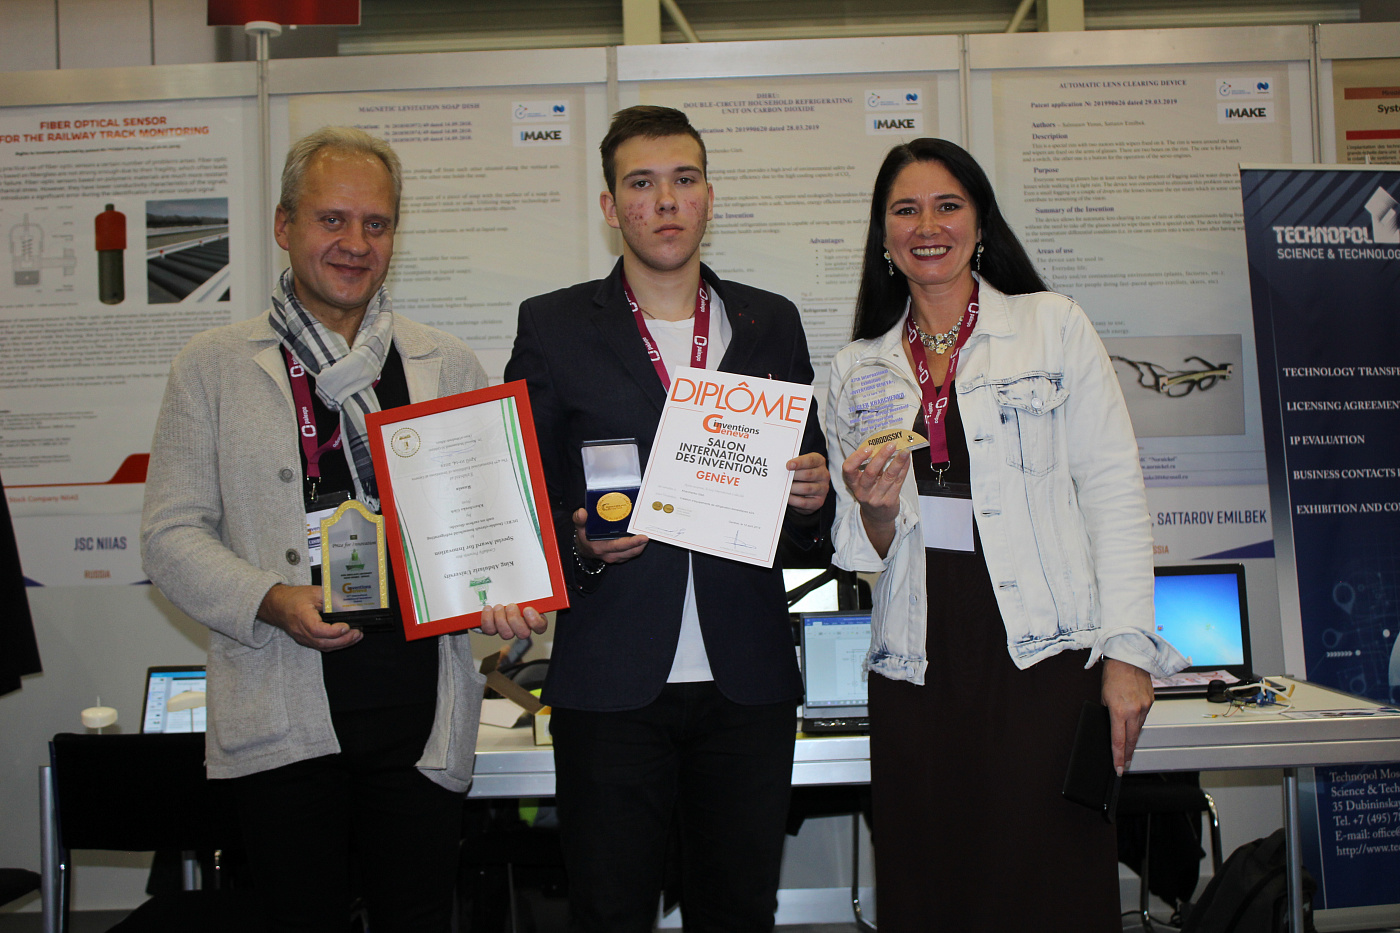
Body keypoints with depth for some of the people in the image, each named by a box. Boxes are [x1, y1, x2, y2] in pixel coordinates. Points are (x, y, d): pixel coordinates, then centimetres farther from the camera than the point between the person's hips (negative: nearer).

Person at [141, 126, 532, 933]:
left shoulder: (449, 366, 9)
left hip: (421, 714, 1)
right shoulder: (213, 367, 5)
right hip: (284, 714, -1)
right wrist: (272, 600, -15)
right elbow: (172, 534, 1)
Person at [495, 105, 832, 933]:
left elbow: (811, 497, 15)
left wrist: (813, 499, -7)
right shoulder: (554, 327, 3)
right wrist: (579, 546, -16)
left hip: (747, 679, 2)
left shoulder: (772, 324, 10)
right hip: (611, 681, -2)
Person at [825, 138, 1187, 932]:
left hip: (1047, 654, -3)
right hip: (919, 665, 3)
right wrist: (877, 510, -10)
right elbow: (866, 552, 12)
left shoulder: (1054, 326, 4)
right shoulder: (855, 370, 11)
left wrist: (1126, 649, -8)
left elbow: (1114, 488, -1)